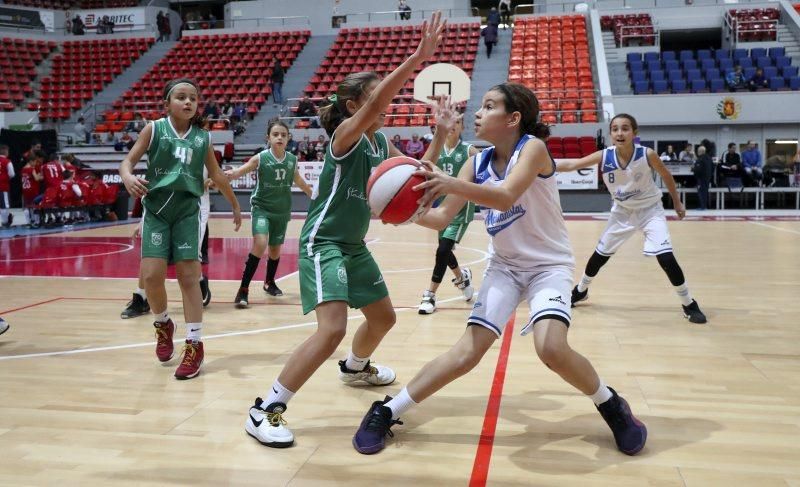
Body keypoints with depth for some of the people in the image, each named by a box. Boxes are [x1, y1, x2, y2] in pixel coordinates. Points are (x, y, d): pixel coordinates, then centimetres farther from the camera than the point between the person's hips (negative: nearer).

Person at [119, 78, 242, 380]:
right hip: (156, 209, -1)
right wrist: (128, 178, -23)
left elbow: (217, 176, 19)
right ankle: (163, 324, 20)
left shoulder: (203, 138, 7)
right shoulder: (154, 129, 2)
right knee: (152, 275, -10)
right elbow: (128, 160, 0)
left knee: (189, 276, -4)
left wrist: (235, 205, 27)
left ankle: (194, 345, 3)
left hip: (187, 211, 1)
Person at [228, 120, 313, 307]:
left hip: (282, 211, 4)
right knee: (260, 244, -23)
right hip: (261, 208, -4)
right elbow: (239, 171, -25)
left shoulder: (292, 160, -2)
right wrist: (228, 174, -48)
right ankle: (243, 289, -15)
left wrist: (314, 196, 28)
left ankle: (269, 283, 42)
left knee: (275, 249, 16)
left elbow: (299, 181, 16)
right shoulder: (260, 158, -13)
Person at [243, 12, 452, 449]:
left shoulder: (381, 143, 8)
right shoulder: (345, 134, -16)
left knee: (383, 317, 21)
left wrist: (441, 134, 1)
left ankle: (355, 367, 52)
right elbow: (376, 103, -34)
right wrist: (419, 57, -40)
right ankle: (265, 410, -13)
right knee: (332, 329, -23)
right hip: (323, 242, -9)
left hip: (354, 245, 9)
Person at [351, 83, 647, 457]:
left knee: (552, 348, -25)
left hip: (549, 265, -4)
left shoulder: (532, 147, -18)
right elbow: (442, 218, -4)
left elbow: (506, 198, -35)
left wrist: (450, 184, -49)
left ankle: (611, 405, 4)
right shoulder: (478, 163, -2)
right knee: (468, 350, -9)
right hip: (504, 266, 4)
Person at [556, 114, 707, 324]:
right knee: (601, 254, 13)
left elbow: (666, 175, -6)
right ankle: (581, 290, 38)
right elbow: (572, 164, -29)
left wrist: (677, 203, 5)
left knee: (666, 257, -16)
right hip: (622, 211, 3)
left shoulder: (647, 155, -25)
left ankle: (689, 304, 3)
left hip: (650, 210, -2)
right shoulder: (604, 156, -22)